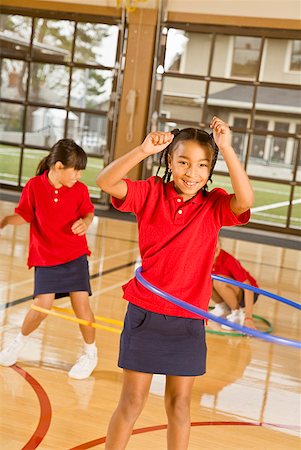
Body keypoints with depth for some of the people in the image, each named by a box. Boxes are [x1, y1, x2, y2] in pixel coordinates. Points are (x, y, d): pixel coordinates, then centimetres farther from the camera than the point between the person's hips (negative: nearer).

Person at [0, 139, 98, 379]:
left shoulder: (80, 189, -8)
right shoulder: (34, 186, -12)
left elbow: (88, 212, 7)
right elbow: (24, 215, -2)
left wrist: (85, 222, -15)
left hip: (75, 254, 1)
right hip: (45, 256, -1)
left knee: (81, 301, -8)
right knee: (43, 304, -8)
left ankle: (91, 353, 16)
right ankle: (20, 341, 25)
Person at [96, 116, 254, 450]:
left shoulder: (214, 205, -2)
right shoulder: (151, 193, -3)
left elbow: (245, 200, -23)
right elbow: (106, 182, -17)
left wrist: (226, 148, -28)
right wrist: (144, 149, -28)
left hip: (188, 321, 1)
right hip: (145, 314, -1)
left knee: (179, 403, 13)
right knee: (132, 401, 8)